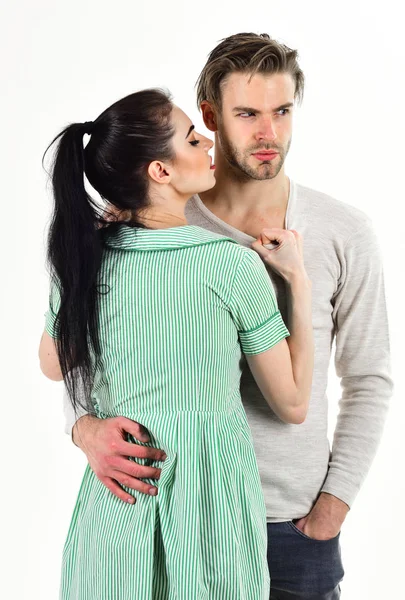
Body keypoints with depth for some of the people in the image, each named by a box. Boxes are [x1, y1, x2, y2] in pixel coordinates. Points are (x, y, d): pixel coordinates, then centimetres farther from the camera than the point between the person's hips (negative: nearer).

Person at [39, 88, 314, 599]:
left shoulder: (84, 254, -6)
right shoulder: (233, 264, -17)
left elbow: (53, 366, 13)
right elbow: (293, 404, -7)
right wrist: (298, 280, -2)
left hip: (113, 495, 4)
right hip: (209, 492, -3)